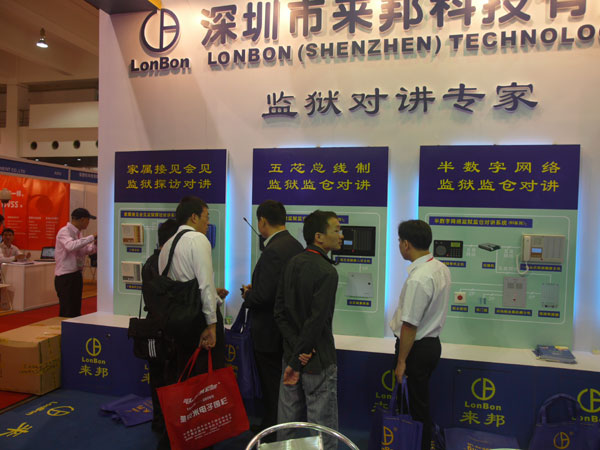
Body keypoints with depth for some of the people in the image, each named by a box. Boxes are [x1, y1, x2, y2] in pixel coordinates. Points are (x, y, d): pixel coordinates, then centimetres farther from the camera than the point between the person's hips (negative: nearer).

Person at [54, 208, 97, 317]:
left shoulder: (77, 233, 11)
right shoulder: (64, 231, -14)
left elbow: (85, 251, 19)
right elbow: (70, 246, -34)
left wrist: (94, 244, -1)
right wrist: (91, 237, -30)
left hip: (76, 274, 9)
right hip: (65, 276, -9)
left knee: (76, 311, 14)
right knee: (68, 313, -4)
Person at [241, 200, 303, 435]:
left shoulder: (273, 251, -24)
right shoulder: (295, 245, 4)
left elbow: (264, 295, -27)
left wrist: (247, 295, -7)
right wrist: (255, 289, 9)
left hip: (269, 331, -9)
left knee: (272, 386, 7)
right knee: (281, 382, 22)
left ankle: (272, 431, 24)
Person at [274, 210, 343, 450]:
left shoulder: (292, 263, 3)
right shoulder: (326, 272, -19)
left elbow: (280, 312, 2)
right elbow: (316, 322, -23)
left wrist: (296, 352, -4)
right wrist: (296, 361, -14)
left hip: (292, 355, 7)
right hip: (317, 361, -7)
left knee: (287, 423, 19)